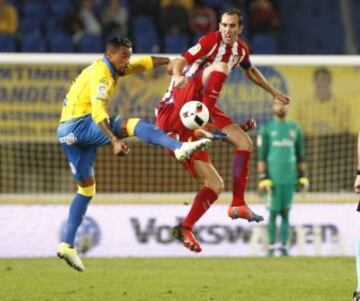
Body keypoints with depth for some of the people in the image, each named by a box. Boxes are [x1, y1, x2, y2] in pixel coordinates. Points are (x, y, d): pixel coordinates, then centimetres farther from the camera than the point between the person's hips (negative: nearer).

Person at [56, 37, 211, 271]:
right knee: (134, 124, -22)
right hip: (79, 123, -10)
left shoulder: (113, 68, 16)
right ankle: (180, 148, -42)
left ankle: (67, 244, 10)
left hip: (67, 132, 10)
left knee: (86, 188, 13)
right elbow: (98, 112, -28)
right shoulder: (101, 74, -14)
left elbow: (145, 63, 26)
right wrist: (115, 140, -38)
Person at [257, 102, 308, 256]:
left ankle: (284, 247, 6)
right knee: (273, 212, -3)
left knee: (285, 213, 3)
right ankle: (271, 248, 4)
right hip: (273, 178, -3)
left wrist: (303, 177, 8)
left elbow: (300, 154, 14)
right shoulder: (266, 129, 1)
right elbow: (261, 156, -3)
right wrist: (263, 179, -10)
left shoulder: (294, 128, 11)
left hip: (289, 177, 3)